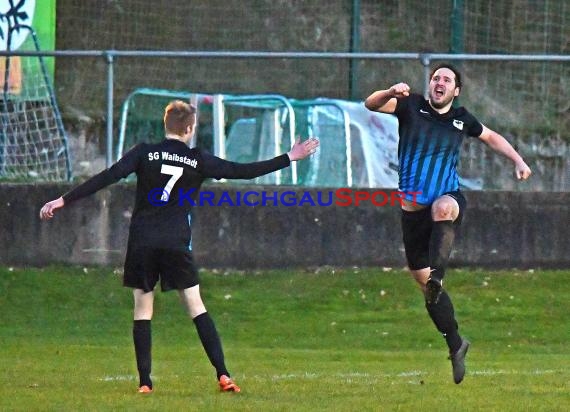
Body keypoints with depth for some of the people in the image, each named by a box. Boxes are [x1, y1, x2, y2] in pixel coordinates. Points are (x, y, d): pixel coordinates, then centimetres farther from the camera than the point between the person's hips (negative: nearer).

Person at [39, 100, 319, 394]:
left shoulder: (145, 153, 1)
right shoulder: (198, 161, 2)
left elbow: (107, 177, -7)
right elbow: (243, 171, 5)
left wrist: (65, 200, -6)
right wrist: (289, 158, 13)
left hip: (141, 242, 0)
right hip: (176, 244, 0)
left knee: (142, 308, 7)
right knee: (196, 306, 5)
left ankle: (144, 381, 2)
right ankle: (223, 375, -3)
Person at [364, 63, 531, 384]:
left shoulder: (462, 119, 5)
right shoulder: (411, 107, -1)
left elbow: (491, 137, 24)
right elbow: (371, 104, -15)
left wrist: (518, 160, 13)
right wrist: (391, 92, -35)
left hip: (449, 198, -1)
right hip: (413, 207, 1)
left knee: (442, 208, -41)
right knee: (422, 279, 6)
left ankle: (437, 276, -50)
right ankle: (455, 343, 21)